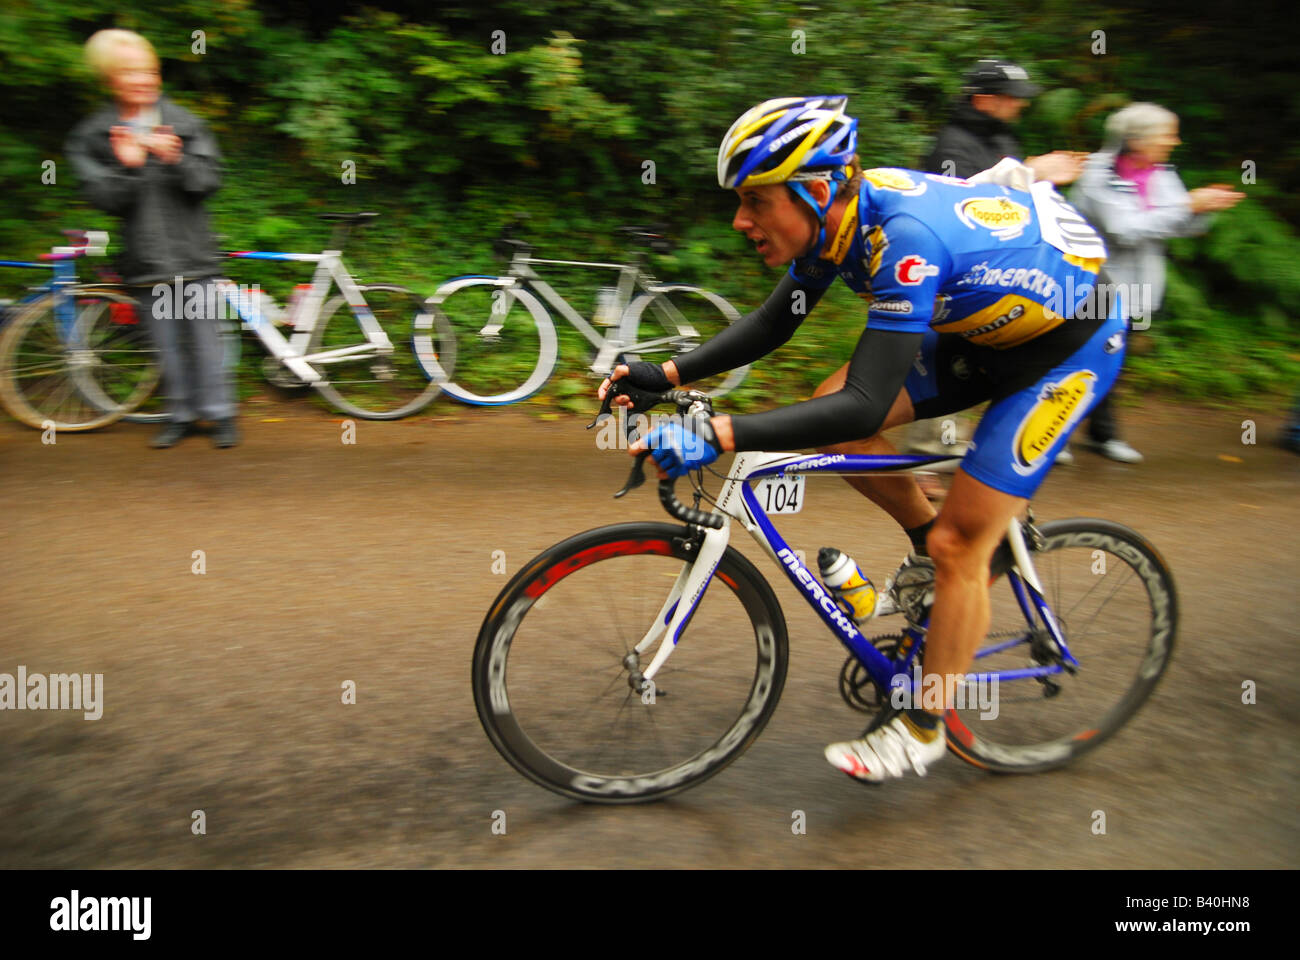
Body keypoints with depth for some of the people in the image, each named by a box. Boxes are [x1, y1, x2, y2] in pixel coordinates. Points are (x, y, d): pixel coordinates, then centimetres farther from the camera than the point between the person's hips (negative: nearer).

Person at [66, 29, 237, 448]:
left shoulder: (185, 124, 3)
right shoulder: (92, 137, 3)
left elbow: (208, 181, -4)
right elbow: (104, 199, -4)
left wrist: (174, 159, -21)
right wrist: (127, 167, -21)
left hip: (192, 255, -1)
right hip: (146, 260, 1)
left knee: (205, 337, 1)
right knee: (168, 343, 8)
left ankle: (220, 413, 13)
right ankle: (181, 414, 21)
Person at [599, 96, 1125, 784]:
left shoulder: (906, 238, -36)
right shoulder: (837, 214, -11)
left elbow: (865, 405, -41)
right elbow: (772, 324, 2)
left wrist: (717, 436, -47)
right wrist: (665, 375, -8)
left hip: (1072, 340, -8)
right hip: (987, 321, 8)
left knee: (961, 545, -8)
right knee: (831, 421, -5)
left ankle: (922, 732, 10)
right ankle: (927, 548, 18)